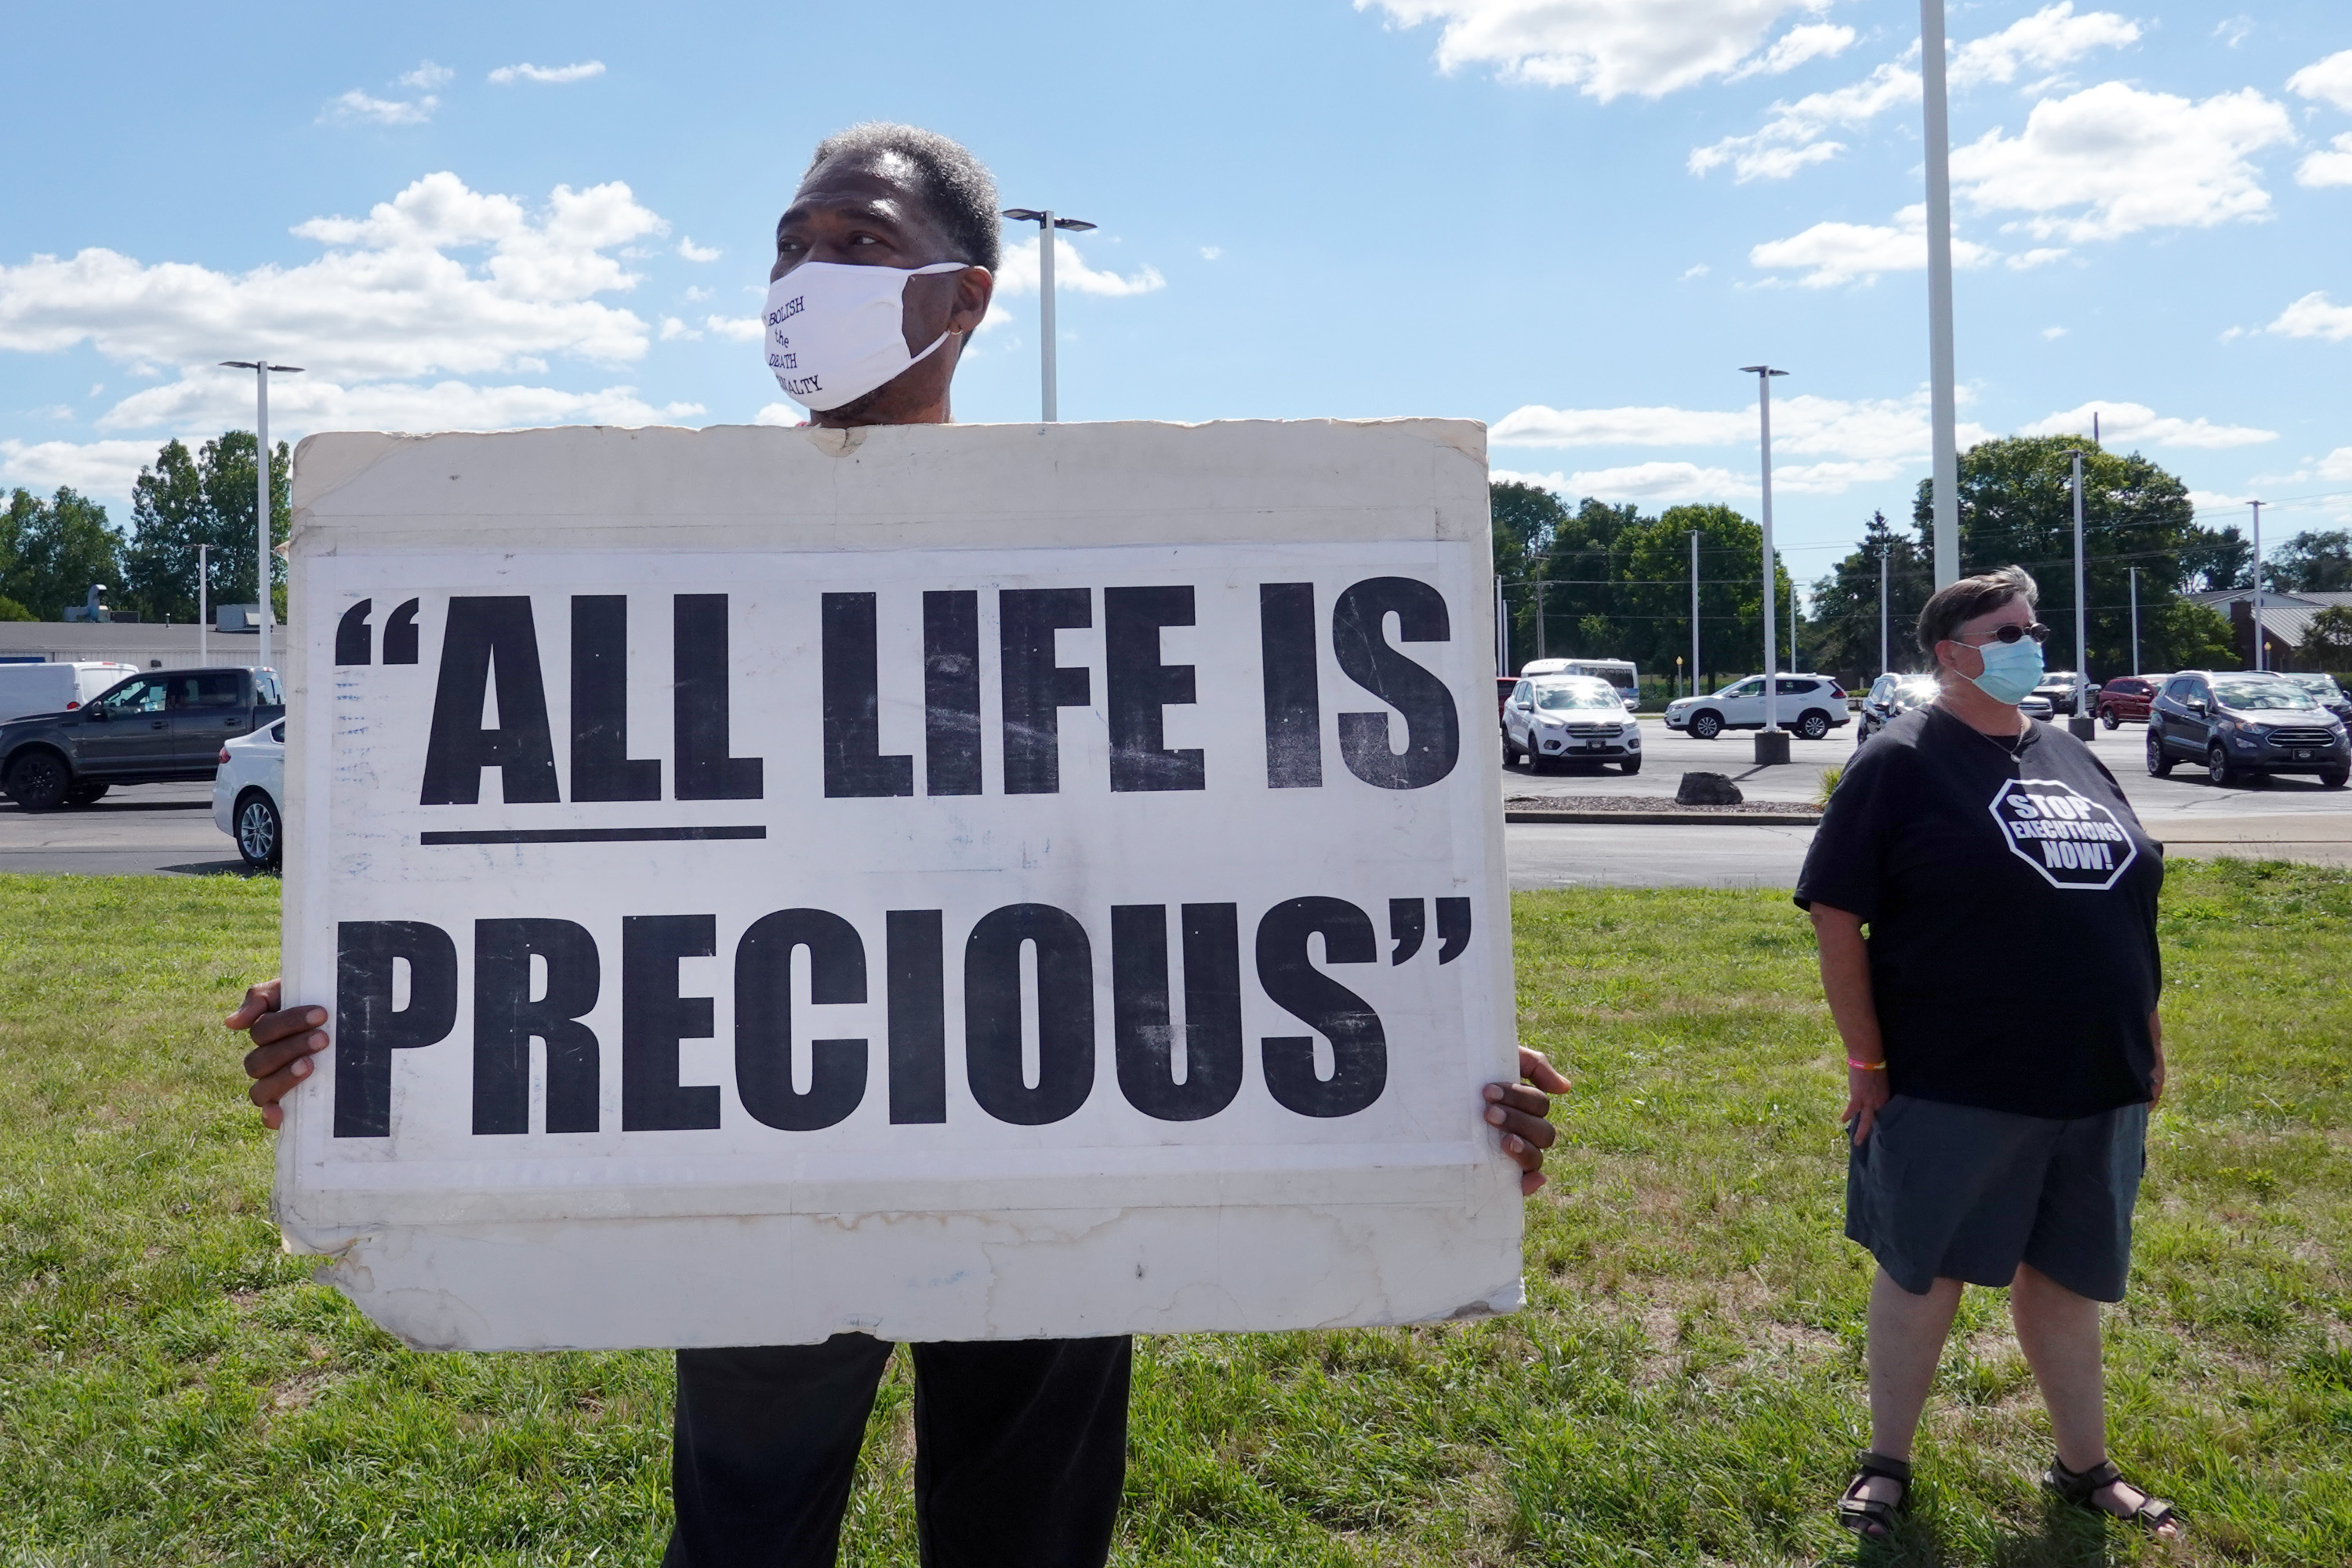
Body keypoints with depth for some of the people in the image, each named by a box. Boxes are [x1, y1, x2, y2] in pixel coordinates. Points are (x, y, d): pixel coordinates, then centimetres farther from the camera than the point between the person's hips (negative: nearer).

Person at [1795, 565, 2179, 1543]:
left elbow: (2125, 908, 18)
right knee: (1923, 1275, 7)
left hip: (2094, 1085, 6)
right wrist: (1866, 1061, -13)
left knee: (2067, 1275, 17)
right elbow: (1836, 915, -12)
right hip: (1953, 1091, -5)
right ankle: (1887, 1465, 24)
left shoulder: (2072, 758, 11)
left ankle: (2085, 1468, 34)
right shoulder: (1903, 763, -8)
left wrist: (2149, 1046, 15)